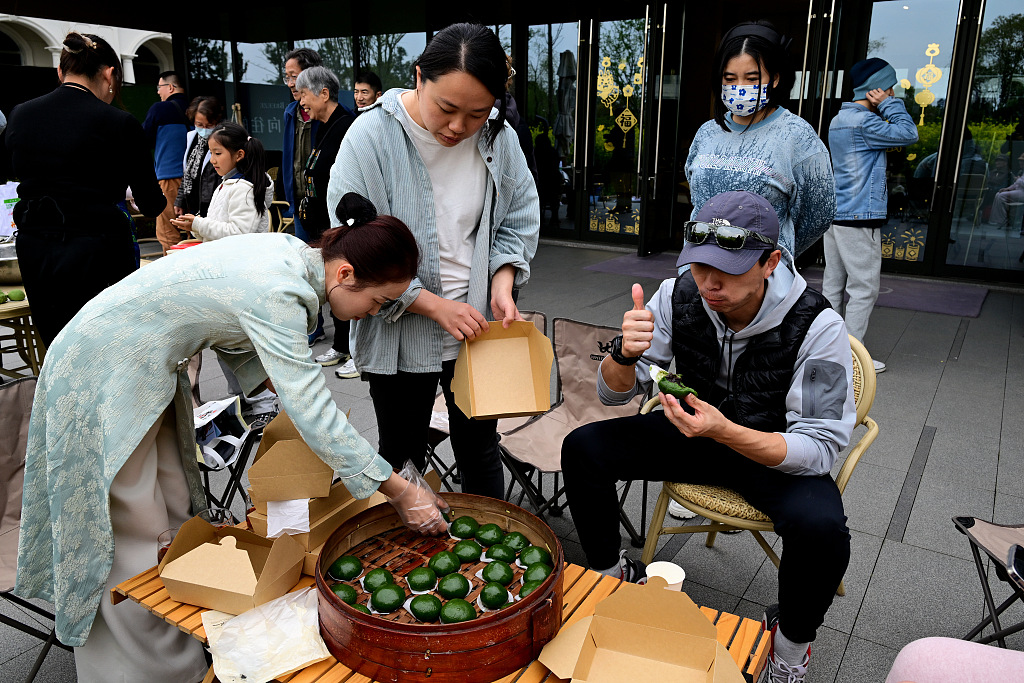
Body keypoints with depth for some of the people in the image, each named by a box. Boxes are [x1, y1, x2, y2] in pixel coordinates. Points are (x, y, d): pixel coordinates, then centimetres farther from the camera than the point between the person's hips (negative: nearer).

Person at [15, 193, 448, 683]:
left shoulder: (293, 253, -5)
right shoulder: (278, 293, -32)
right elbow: (311, 410, -33)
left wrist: (302, 397, -2)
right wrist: (399, 492, -28)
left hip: (142, 369, 9)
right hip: (103, 380, -9)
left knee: (170, 515, 14)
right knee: (131, 533, 1)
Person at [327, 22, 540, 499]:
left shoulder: (499, 138, -4)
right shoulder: (371, 138, -16)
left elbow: (519, 220, 8)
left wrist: (502, 286, -8)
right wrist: (434, 305, -19)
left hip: (475, 329, 3)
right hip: (399, 334, -2)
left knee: (479, 448, 15)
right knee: (400, 457, 14)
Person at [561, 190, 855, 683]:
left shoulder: (817, 327, -26)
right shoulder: (679, 295, -16)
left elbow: (821, 447, -24)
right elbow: (613, 393, -9)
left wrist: (726, 431, -41)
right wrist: (625, 353, -34)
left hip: (779, 452, -3)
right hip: (694, 433, 3)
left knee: (821, 529, -33)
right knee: (582, 448, -13)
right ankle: (610, 573, 13)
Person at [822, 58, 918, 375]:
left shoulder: (838, 120, 17)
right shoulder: (865, 122, -14)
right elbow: (909, 135, -16)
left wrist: (884, 147, 13)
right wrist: (890, 104, -8)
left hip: (835, 215, 9)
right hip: (860, 218, -9)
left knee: (833, 286, 11)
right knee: (863, 289, -2)